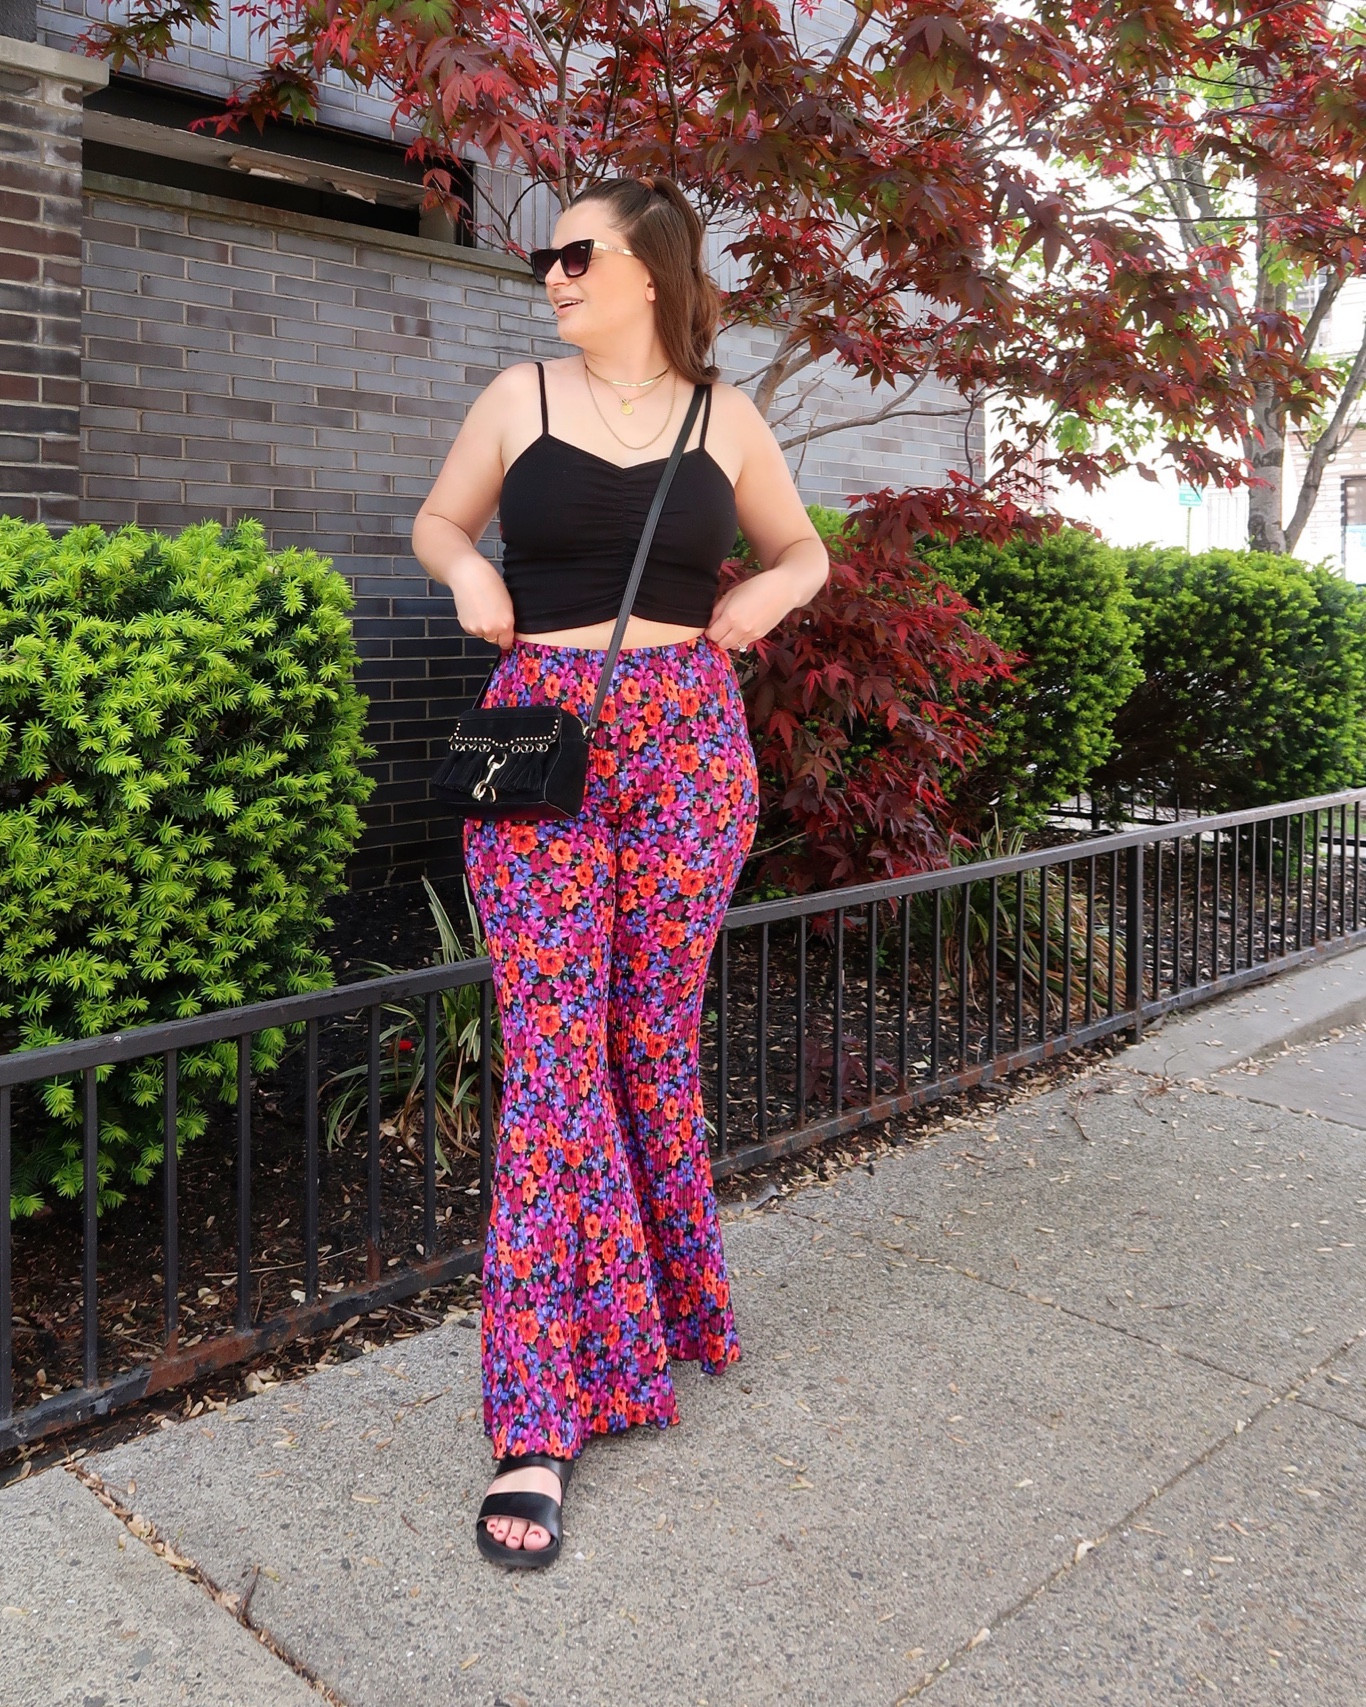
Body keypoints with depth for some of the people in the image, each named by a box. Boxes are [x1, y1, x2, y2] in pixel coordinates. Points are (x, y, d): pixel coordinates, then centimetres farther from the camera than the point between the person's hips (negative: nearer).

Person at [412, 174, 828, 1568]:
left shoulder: (724, 419, 11)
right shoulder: (520, 397, 10)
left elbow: (804, 549, 23)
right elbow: (436, 517, 22)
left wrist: (769, 591, 1)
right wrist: (466, 568, 0)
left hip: (687, 744, 1)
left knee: (656, 1042, 5)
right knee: (551, 1050, -8)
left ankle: (663, 1312, 30)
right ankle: (539, 1423, -1)